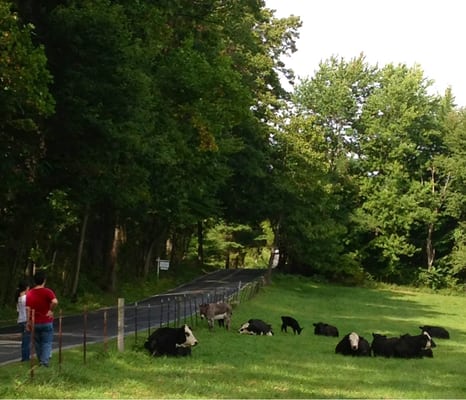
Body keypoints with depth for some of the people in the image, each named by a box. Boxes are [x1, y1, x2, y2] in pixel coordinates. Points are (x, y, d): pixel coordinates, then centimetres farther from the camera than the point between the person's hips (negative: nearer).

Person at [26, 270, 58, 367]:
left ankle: (41, 360, 26)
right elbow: (55, 302, -31)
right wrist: (51, 310, -14)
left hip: (35, 323, 4)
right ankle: (45, 360, -10)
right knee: (47, 342, 3)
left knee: (37, 343, 17)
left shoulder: (29, 293, 1)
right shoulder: (47, 292, -13)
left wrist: (29, 322, 9)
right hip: (46, 322, -4)